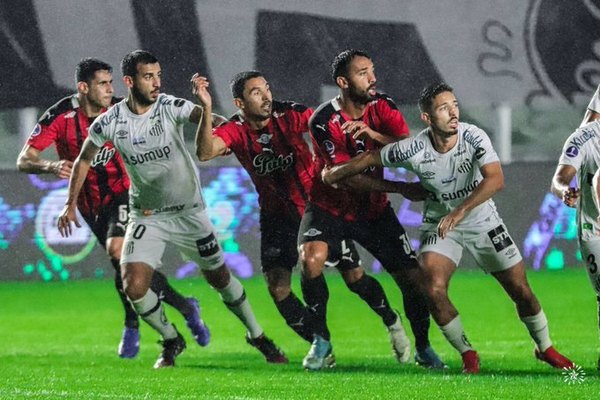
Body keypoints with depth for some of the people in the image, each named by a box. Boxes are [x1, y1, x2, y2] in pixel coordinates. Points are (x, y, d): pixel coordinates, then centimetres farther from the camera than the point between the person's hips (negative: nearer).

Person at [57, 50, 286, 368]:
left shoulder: (171, 107, -17)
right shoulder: (109, 123, -12)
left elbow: (209, 127, -35)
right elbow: (84, 160, 6)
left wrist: (206, 103, -56)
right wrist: (71, 204, 4)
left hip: (189, 211, -1)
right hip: (146, 216, 1)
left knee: (219, 277, 7)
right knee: (134, 287, -14)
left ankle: (257, 336, 30)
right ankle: (171, 341, 13)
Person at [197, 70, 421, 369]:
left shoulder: (290, 115, -18)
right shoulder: (236, 131, -16)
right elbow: (205, 153, -33)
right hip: (277, 215, 2)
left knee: (353, 276, -2)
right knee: (276, 285, -12)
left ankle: (392, 323, 25)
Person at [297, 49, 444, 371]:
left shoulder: (382, 107, -8)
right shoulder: (323, 122, -22)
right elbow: (347, 177, -26)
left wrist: (372, 133, -36)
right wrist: (399, 188, -31)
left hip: (374, 210, 4)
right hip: (330, 207, -4)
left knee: (412, 277, -4)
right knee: (311, 259, -31)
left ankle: (423, 348, 20)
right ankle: (321, 342, -13)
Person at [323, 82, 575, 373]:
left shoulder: (473, 137, -23)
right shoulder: (413, 150, -20)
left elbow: (496, 179, -36)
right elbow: (370, 159, -3)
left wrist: (459, 211, -44)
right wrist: (333, 176, 9)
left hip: (481, 219, 0)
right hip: (439, 225, 0)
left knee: (520, 288, -2)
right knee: (433, 289, -21)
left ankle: (545, 348, 24)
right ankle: (467, 354, 0)